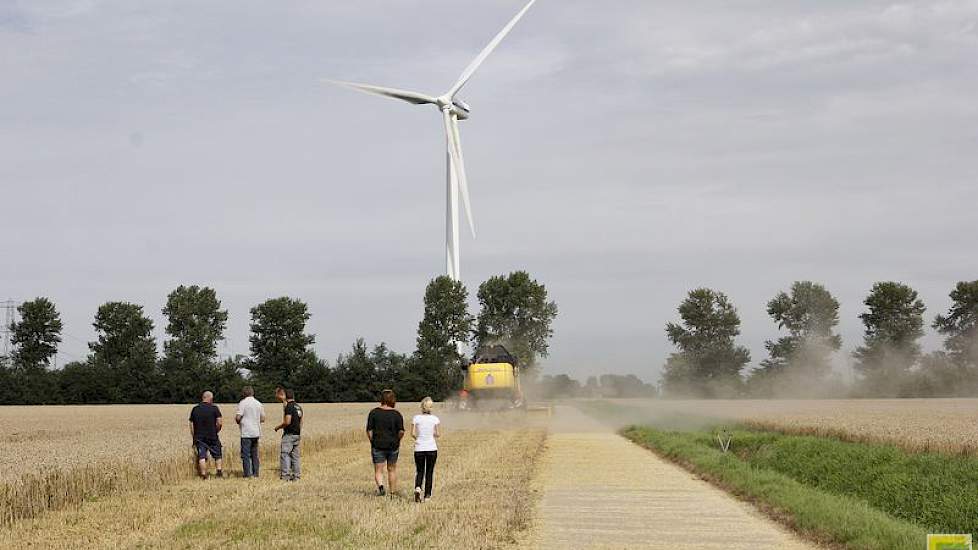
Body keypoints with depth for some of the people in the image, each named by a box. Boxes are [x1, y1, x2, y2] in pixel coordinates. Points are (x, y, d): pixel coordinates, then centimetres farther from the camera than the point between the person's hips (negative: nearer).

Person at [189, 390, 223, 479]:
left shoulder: (194, 409, 7)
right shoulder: (214, 408, -4)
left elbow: (191, 425, 8)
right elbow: (219, 423, -11)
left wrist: (194, 438, 12)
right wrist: (216, 431, 8)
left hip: (199, 437, 2)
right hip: (212, 437, -2)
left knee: (201, 457, 1)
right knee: (217, 455, 11)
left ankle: (203, 475, -4)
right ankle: (219, 470, -3)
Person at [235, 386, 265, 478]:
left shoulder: (243, 403, -9)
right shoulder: (258, 403, 9)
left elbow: (238, 417, -15)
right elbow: (262, 419, 13)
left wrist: (238, 421, 7)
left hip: (246, 433, -6)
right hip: (256, 432, 6)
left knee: (245, 454, -2)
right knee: (255, 454, 14)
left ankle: (247, 474, -6)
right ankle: (255, 473, 14)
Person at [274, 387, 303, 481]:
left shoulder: (289, 406, -14)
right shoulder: (298, 407, 13)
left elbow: (287, 422, -20)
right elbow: (301, 422, 18)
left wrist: (278, 427, -6)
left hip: (289, 434, -8)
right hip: (297, 434, 8)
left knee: (285, 454, -6)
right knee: (295, 455, 10)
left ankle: (285, 476, -12)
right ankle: (296, 476, 10)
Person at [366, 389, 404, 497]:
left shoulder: (374, 412, -4)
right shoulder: (397, 414, -5)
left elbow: (369, 430, -6)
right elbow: (401, 432, -9)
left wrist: (373, 442, 8)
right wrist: (397, 441, 9)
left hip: (377, 445, -1)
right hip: (393, 446, 1)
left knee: (378, 471, 5)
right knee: (392, 470, 16)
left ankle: (380, 486, -23)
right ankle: (392, 493, 21)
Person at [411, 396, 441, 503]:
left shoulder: (416, 418, -3)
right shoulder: (434, 419, -3)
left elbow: (412, 433, -6)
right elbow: (437, 434, -2)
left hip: (419, 449, 0)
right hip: (431, 448, 0)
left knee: (419, 472, 10)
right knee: (429, 472, 10)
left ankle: (417, 488, -17)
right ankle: (427, 495, 9)